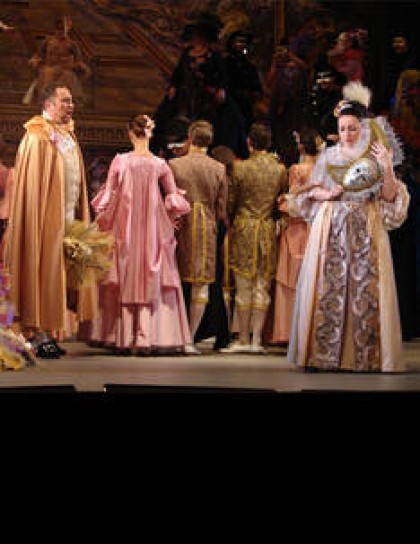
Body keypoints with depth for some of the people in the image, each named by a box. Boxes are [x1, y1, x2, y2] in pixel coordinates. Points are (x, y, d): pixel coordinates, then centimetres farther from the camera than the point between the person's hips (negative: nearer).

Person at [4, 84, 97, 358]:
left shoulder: (69, 136, 17)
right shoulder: (37, 137, -8)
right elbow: (30, 183, -13)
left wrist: (78, 216, 15)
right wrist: (39, 220, -19)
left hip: (67, 217, 8)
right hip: (46, 218, -8)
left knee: (57, 273, 8)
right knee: (43, 271, -6)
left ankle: (47, 333, 12)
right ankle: (39, 336, -4)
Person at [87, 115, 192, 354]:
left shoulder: (120, 161, -6)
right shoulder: (160, 164, -4)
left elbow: (108, 197, -1)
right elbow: (174, 199, 3)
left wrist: (103, 219, 14)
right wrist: (168, 218, 21)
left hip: (125, 229, 0)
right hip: (154, 230, 0)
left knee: (124, 282, 7)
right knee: (152, 280, 5)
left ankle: (123, 338, 7)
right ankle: (149, 337, 1)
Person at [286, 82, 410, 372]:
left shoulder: (376, 156, 5)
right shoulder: (328, 157, 11)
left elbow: (389, 198, -1)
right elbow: (308, 193, 13)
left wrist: (388, 170, -16)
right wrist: (324, 194, -7)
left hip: (366, 231, -1)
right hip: (331, 231, 2)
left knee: (365, 287, -7)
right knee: (328, 287, -5)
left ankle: (365, 356, -6)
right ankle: (324, 354, -5)